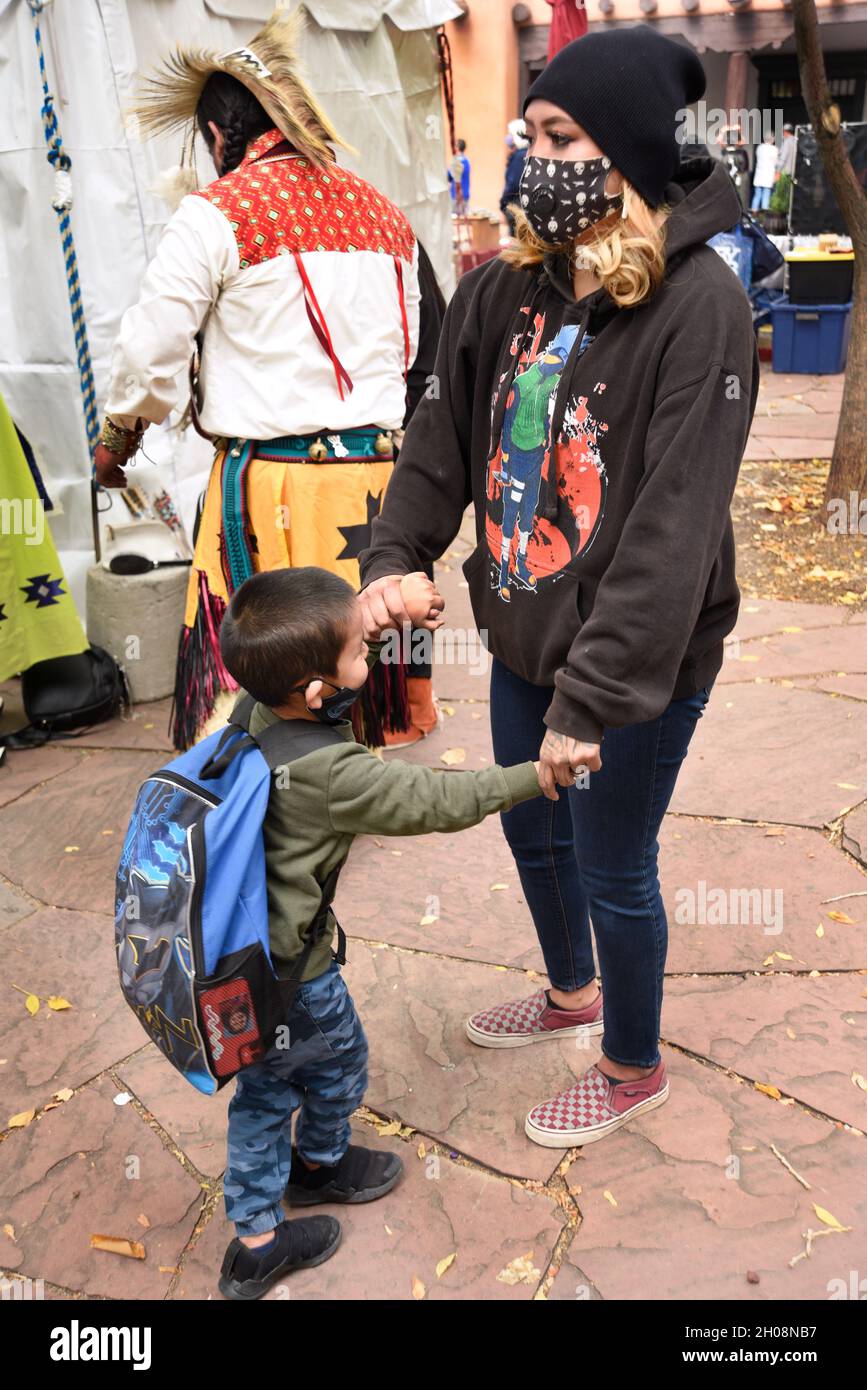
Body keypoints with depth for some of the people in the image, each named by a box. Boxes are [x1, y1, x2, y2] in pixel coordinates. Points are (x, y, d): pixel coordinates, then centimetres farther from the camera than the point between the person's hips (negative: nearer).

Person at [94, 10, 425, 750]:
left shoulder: (220, 211, -4)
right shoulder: (383, 211, 15)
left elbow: (154, 345, -1)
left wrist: (119, 432, 16)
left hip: (273, 480, -6)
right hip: (379, 463, 6)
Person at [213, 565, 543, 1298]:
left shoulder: (264, 703, -11)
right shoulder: (334, 775, -32)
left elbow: (326, 635, 7)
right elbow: (440, 801, -21)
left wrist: (388, 602, -4)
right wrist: (540, 774, -11)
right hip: (289, 976, -7)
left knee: (264, 1088, 24)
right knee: (338, 1059, 24)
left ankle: (257, 1239, 42)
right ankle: (320, 1163, 52)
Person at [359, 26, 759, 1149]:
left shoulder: (698, 302, -19)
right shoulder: (503, 291, 1)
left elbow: (676, 525, -25)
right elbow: (442, 436, 7)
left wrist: (593, 694, -28)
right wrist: (393, 556, -10)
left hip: (637, 663, -7)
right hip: (522, 636, 7)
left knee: (613, 870, 10)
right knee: (532, 832, 24)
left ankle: (632, 1068, 40)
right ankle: (572, 993, 55)